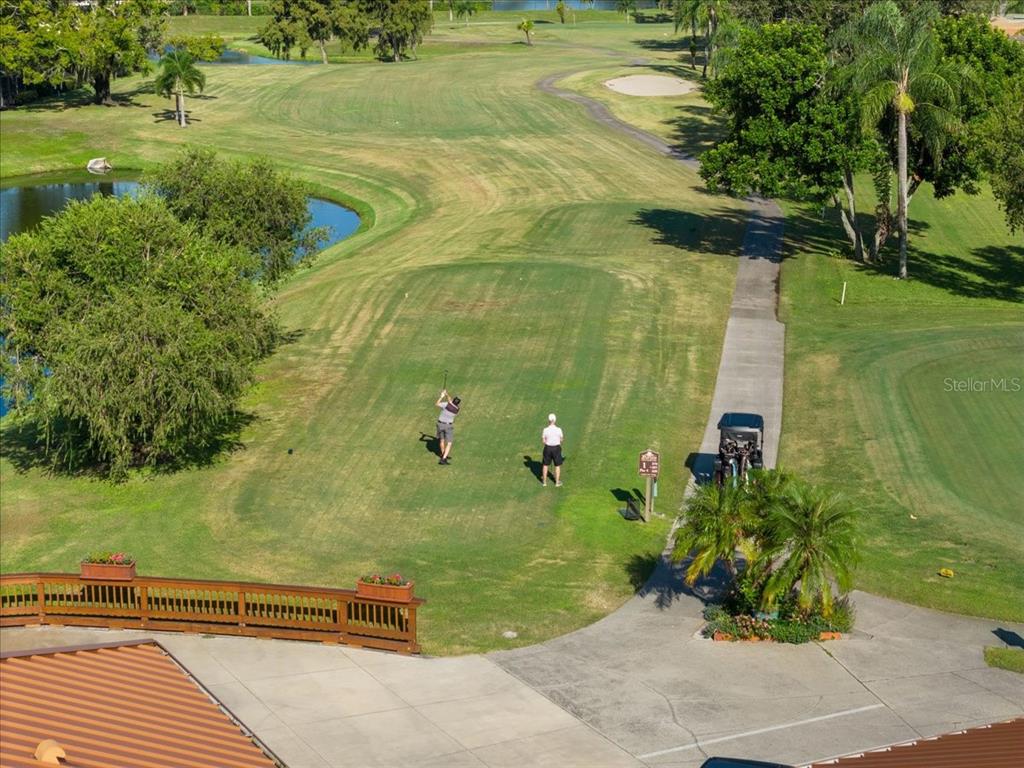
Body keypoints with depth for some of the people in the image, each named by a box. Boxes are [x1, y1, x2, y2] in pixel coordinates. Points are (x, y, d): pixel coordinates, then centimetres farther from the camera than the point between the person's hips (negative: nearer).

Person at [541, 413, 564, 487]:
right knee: (557, 465, 16)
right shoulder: (559, 429, -15)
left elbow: (543, 440, -7)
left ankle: (544, 481, 27)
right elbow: (561, 439, -2)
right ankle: (557, 482, 23)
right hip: (556, 448, 0)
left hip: (548, 448, 0)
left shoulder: (545, 430, -16)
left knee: (545, 465, 19)